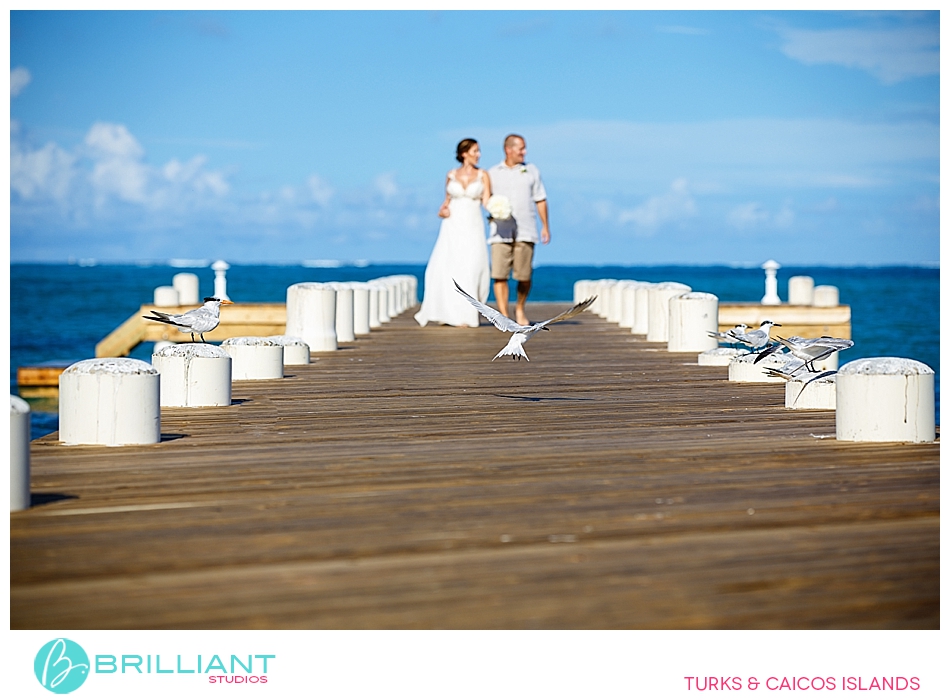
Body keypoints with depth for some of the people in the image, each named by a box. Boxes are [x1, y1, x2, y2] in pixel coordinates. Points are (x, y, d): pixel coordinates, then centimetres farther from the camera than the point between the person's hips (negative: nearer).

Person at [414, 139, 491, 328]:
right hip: (452, 226, 1)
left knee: (470, 271, -10)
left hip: (473, 227, -1)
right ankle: (446, 313, 4)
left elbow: (487, 202, -5)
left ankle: (466, 315, -5)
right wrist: (442, 210, -3)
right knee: (444, 268, -8)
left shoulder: (482, 175, 3)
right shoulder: (451, 175, 8)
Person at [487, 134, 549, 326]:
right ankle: (504, 316, -5)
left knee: (524, 276, -1)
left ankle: (520, 308, 24)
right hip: (500, 232, 0)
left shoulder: (531, 171, 12)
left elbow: (540, 200, 14)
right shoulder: (493, 173, 10)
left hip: (525, 232, 0)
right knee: (499, 275, -9)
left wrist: (545, 227, 9)